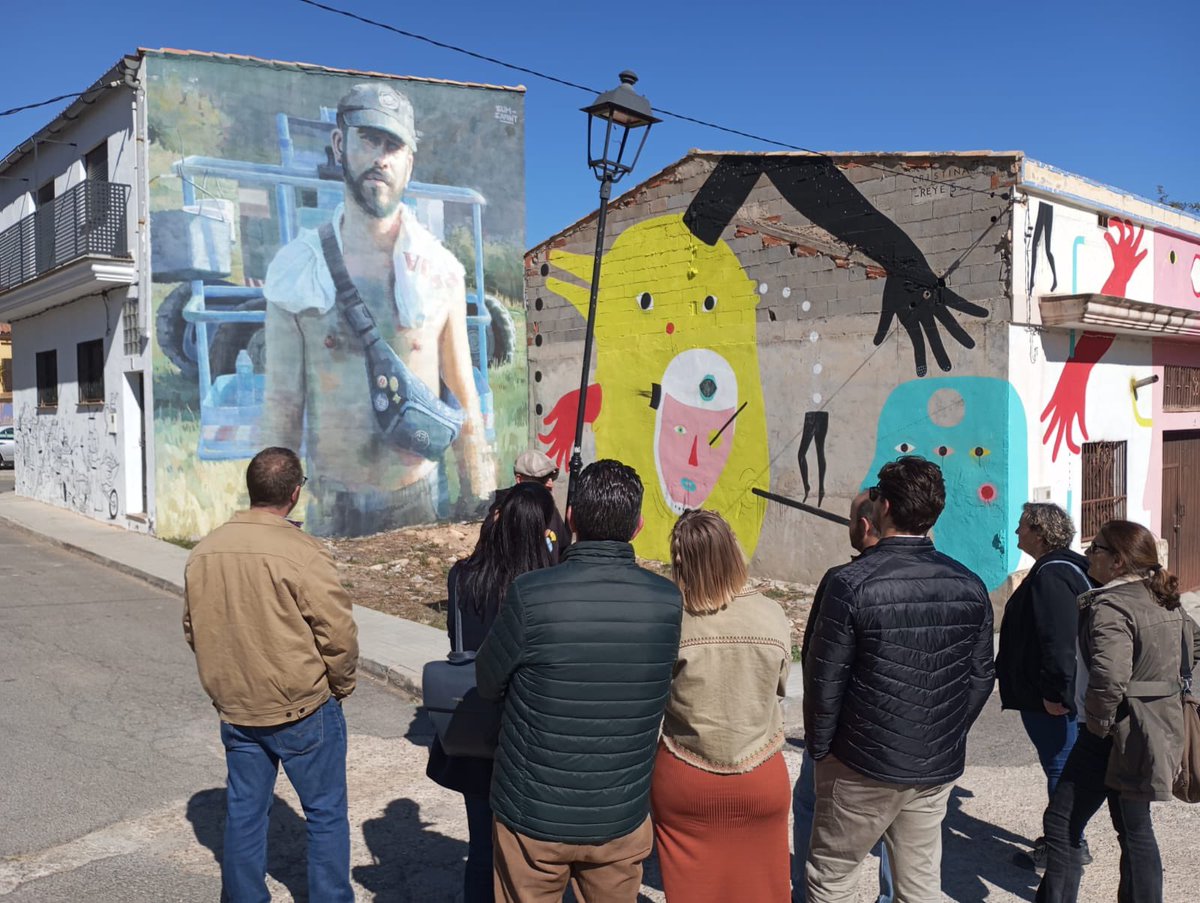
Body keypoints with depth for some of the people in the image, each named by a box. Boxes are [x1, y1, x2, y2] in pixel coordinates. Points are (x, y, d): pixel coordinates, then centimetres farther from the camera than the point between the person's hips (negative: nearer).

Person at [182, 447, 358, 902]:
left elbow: (193, 628, 10)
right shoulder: (302, 553, -21)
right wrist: (341, 685, 1)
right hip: (303, 710, -5)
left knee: (244, 814, 18)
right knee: (325, 814, 10)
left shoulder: (204, 551, -1)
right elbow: (339, 633, -17)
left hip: (234, 710, 6)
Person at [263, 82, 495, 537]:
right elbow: (282, 406, -1)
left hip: (418, 497, 0)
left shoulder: (441, 270, -5)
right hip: (331, 502, 0)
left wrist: (479, 516, 1)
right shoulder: (296, 268, -5)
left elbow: (465, 401, 1)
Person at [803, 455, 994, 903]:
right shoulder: (970, 587, -3)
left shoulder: (852, 584, -17)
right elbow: (980, 678, 5)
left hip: (864, 765, -5)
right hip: (938, 767, 5)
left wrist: (818, 747, 1)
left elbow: (824, 681, -13)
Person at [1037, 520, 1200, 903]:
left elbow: (1110, 677, -33)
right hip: (1161, 727, 9)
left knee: (1061, 824, -1)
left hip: (1120, 734, -9)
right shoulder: (1165, 600, 8)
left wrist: (1098, 721, -17)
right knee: (1136, 829, 19)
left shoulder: (1110, 606, -21)